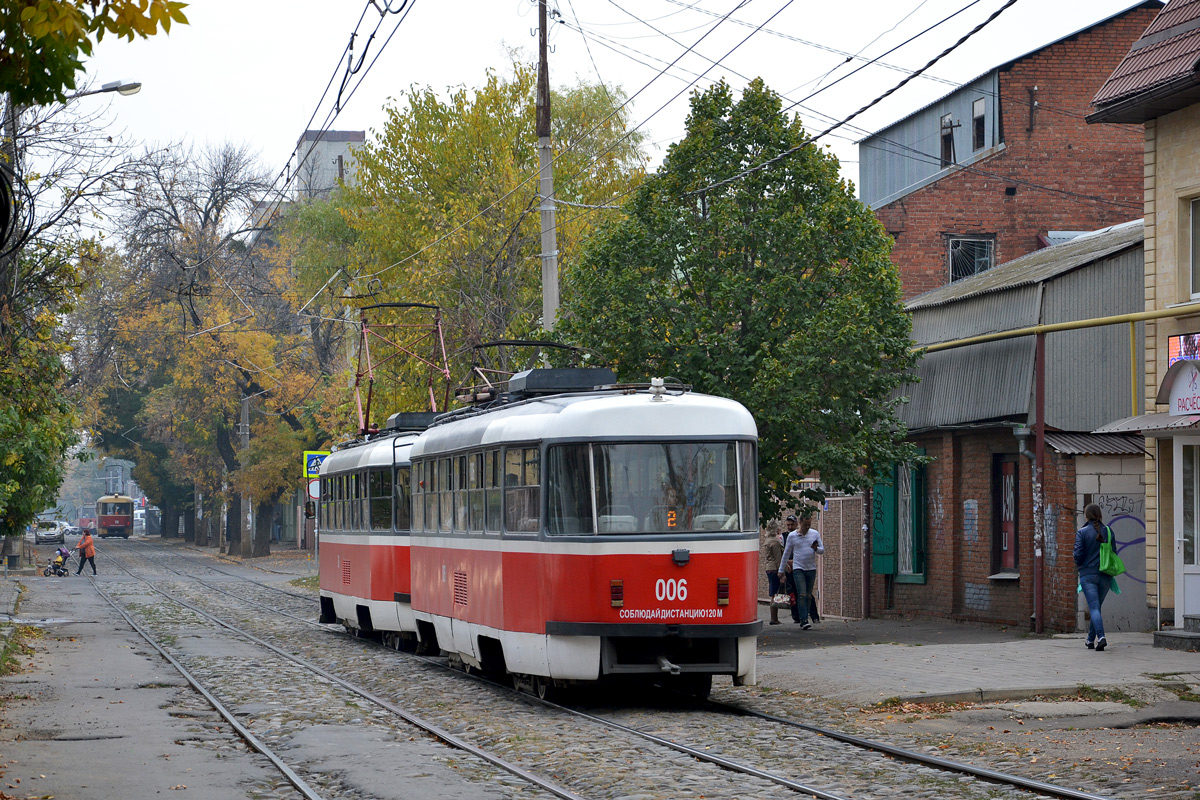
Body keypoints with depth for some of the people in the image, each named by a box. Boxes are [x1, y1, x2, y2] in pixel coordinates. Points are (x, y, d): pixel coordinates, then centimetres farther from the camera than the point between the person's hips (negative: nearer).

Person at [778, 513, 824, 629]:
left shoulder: (815, 534, 6)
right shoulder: (792, 536, 0)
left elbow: (822, 550, 10)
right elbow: (786, 553, 8)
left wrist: (816, 548, -15)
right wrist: (781, 570, 12)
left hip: (811, 569, 3)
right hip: (798, 568, -3)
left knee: (808, 596, 6)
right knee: (802, 595, -14)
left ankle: (803, 619, 15)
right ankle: (804, 620, -18)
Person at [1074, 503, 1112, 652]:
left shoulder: (1082, 532, -7)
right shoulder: (1108, 531, 4)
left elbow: (1078, 554, -9)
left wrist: (1079, 565, 12)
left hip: (1088, 574, -4)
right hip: (1105, 576, 4)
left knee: (1094, 607, -8)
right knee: (1096, 607, 17)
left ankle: (1101, 637, -27)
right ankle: (1091, 639, 26)